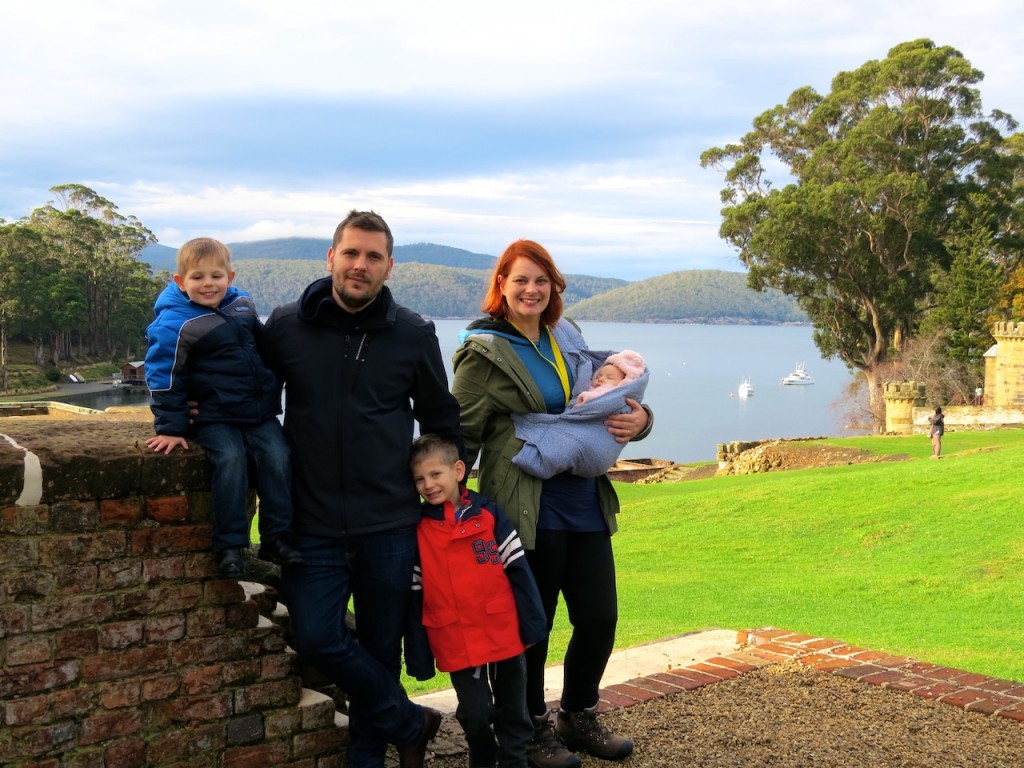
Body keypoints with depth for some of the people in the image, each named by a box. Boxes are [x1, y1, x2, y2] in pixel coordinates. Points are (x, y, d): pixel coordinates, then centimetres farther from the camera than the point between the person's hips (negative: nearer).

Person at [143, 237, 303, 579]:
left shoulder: (243, 306, 7)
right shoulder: (176, 323, -11)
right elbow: (164, 378, -9)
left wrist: (271, 384, 26)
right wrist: (170, 428, -10)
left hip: (260, 412, 5)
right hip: (214, 416, -5)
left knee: (277, 457, -13)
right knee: (231, 460, -26)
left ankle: (276, 538, -2)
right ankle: (229, 546, -15)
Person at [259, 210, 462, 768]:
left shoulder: (414, 335, 1)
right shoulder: (286, 326, 1)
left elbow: (442, 422, 12)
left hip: (390, 523, 0)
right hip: (315, 523, 0)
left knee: (381, 648, 8)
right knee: (316, 637, -8)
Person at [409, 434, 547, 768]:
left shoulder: (489, 513, -3)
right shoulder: (417, 530, -1)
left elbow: (518, 569, -2)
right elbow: (415, 593, 2)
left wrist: (533, 623, -5)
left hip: (505, 634, 1)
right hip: (457, 643, 0)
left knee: (513, 708, 13)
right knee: (475, 712, 2)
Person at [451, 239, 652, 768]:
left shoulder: (567, 338, 12)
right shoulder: (484, 353, -7)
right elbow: (460, 436, -5)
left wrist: (638, 419, -1)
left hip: (586, 506, 7)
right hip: (529, 513, -6)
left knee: (600, 619, 11)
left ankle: (578, 719, 33)